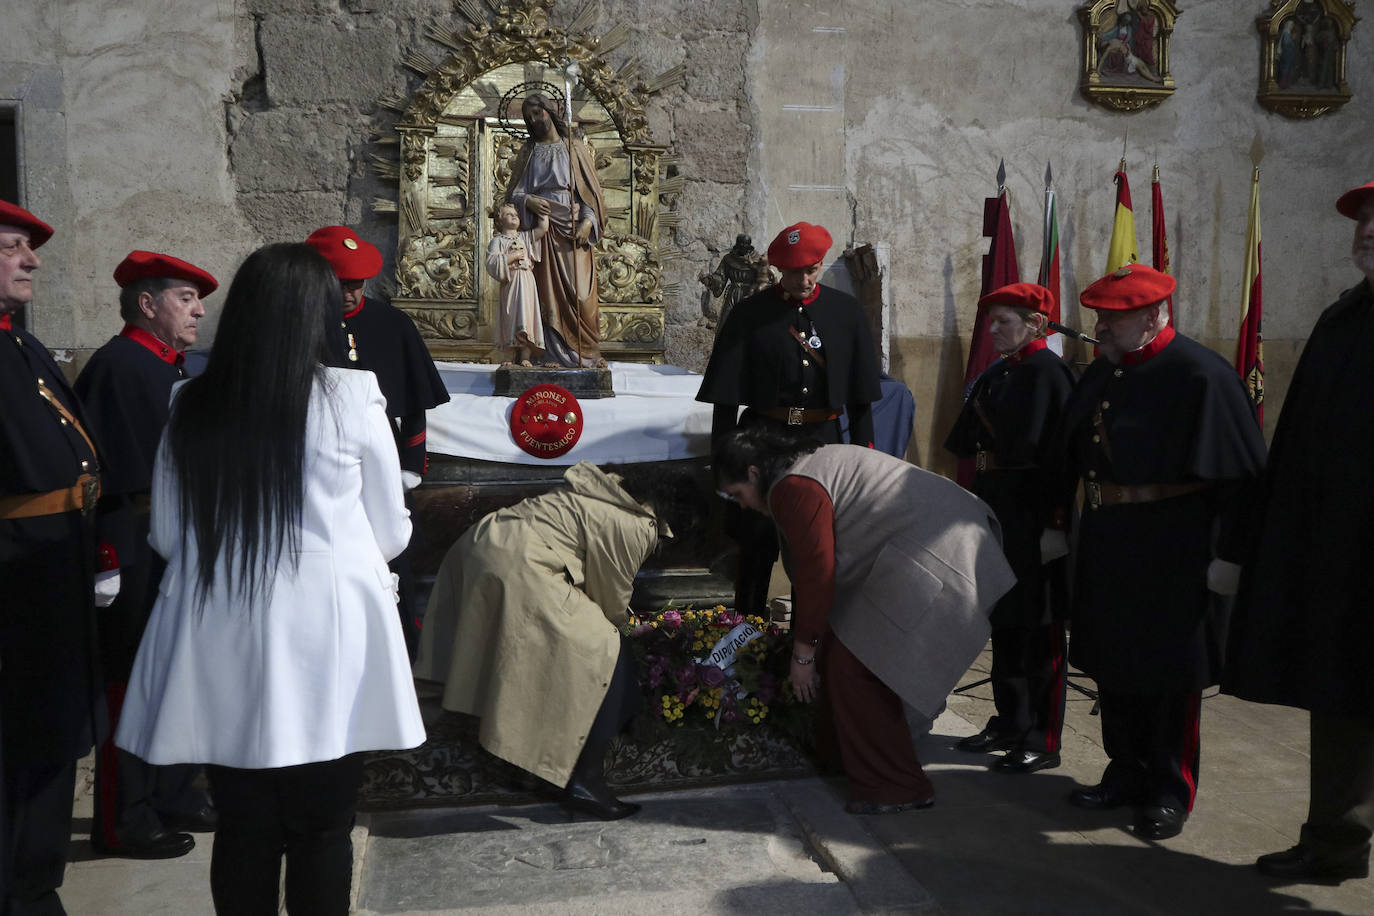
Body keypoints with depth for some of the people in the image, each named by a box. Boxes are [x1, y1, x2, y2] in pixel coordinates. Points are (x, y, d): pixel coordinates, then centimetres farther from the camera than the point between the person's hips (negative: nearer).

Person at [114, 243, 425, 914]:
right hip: (321, 643, -3)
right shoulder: (351, 396, -8)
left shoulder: (191, 406, 1)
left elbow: (166, 537, 10)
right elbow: (392, 535, 0)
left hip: (218, 646, 3)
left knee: (243, 830, 15)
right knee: (323, 831, 11)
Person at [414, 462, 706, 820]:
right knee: (603, 656, -3)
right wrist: (615, 627, 22)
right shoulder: (639, 528, -9)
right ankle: (584, 782, 2)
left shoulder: (614, 484, 16)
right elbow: (612, 596, 1)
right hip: (519, 567, -10)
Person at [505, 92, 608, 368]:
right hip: (544, 231, 1)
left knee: (581, 294, -8)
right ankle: (559, 356, -7)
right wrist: (528, 201, -12)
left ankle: (587, 354, -2)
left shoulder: (576, 149, 14)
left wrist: (587, 222, -10)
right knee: (550, 294, -7)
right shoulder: (528, 153, 17)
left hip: (576, 231, -1)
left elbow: (591, 192, 8)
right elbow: (513, 193, 12)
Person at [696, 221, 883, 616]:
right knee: (758, 540, 3)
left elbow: (861, 395, 9)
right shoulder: (750, 315, -1)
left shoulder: (846, 313, 6)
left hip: (822, 438, 2)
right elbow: (725, 398, -1)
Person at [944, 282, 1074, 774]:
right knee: (1003, 622, 16)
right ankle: (1009, 723, 29)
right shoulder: (996, 374, 13)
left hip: (1032, 519, -8)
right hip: (995, 512, 9)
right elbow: (963, 443, 15)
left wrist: (1056, 523, -20)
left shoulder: (1049, 372, -13)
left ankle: (1043, 741, 12)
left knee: (1038, 629, 1)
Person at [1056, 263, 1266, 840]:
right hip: (1105, 547, 7)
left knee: (1170, 678, 6)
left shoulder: (1201, 375, -14)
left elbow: (1241, 475, -15)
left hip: (1173, 555, -7)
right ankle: (1126, 774, 32)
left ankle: (1169, 792, 22)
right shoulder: (1102, 374, 9)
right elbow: (1070, 457, 15)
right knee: (1113, 666, 15)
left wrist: (1229, 555, -17)